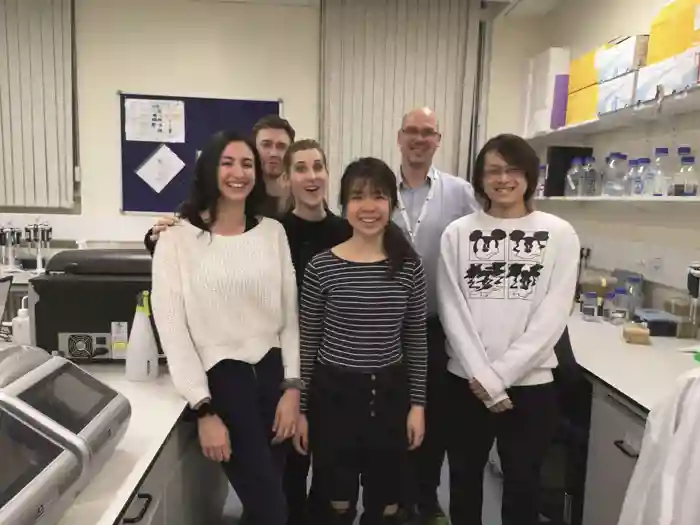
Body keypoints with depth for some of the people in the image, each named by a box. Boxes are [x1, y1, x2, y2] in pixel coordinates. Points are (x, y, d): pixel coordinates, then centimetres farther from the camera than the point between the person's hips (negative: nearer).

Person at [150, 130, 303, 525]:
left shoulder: (273, 232, 5)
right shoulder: (178, 240, -6)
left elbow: (290, 314, 5)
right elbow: (172, 329, -8)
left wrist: (292, 386, -2)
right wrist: (204, 409, -11)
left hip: (272, 373, 4)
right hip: (221, 378, -4)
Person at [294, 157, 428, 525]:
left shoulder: (410, 266, -3)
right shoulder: (321, 267, -8)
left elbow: (415, 340, 3)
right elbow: (306, 343, -3)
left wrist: (417, 403, 2)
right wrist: (299, 407, -1)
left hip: (389, 393, 2)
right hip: (333, 393, -1)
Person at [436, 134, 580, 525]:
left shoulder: (559, 234, -2)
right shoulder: (458, 233, 0)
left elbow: (553, 316, -8)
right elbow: (452, 312, -4)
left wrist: (499, 375, -12)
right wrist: (483, 378, -12)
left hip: (530, 383, 0)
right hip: (466, 382, 1)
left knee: (523, 486, 15)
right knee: (464, 480, 17)